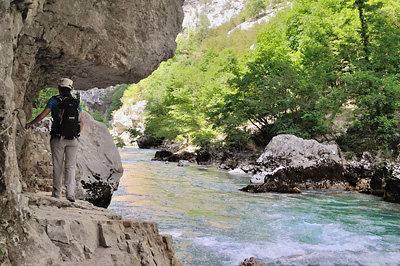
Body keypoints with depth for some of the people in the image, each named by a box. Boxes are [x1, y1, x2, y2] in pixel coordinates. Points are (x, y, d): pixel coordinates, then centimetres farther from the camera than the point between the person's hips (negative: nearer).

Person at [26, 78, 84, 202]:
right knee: (70, 166, 5)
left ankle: (57, 194, 16)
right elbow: (81, 123, 7)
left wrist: (30, 124, 12)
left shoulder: (54, 100, -2)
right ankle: (70, 194, -4)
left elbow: (42, 115, -4)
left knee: (57, 167, 8)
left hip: (58, 138, -2)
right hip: (73, 139, 2)